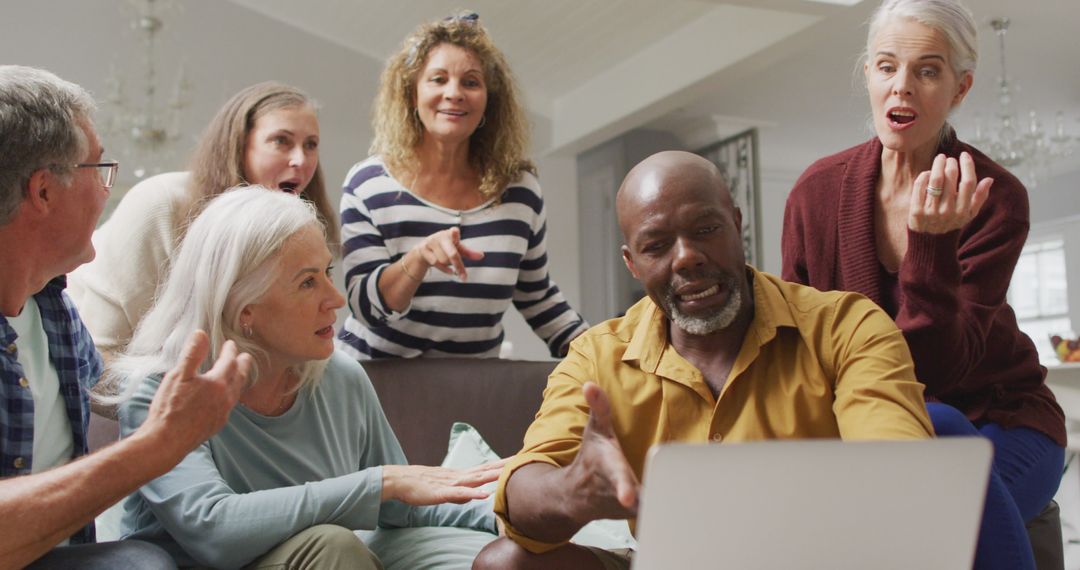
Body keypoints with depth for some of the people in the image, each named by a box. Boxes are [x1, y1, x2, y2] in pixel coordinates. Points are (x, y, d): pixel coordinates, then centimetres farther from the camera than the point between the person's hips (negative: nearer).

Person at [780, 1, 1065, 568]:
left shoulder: (996, 199, -13)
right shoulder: (817, 191, -5)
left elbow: (938, 364, -21)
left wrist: (931, 242, -34)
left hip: (997, 419, -1)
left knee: (940, 428, -35)